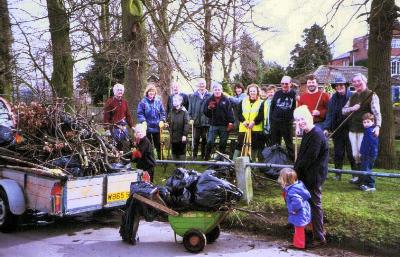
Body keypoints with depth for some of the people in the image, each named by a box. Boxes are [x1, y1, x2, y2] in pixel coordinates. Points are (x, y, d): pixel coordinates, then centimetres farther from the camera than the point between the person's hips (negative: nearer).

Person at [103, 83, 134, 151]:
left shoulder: (124, 102, 12)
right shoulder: (110, 102, -5)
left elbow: (128, 115, 17)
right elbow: (106, 116, -9)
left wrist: (132, 126, 13)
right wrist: (107, 129, -16)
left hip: (123, 127, 6)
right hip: (114, 128, -6)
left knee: (126, 145, 7)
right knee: (116, 147, -4)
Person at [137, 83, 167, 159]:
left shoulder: (158, 101, 4)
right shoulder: (143, 102, -4)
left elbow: (162, 112, 7)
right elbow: (140, 113, -5)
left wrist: (162, 121, -7)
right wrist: (143, 121, -19)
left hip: (157, 127, 2)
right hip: (147, 127, -2)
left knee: (158, 144, 12)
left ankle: (160, 159, 22)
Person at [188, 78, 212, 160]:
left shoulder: (210, 96, 1)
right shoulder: (193, 96, 5)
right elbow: (190, 108, 5)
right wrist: (191, 118, -4)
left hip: (206, 122, 0)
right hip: (196, 122, 0)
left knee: (205, 140, 7)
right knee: (196, 140, 5)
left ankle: (204, 155, 18)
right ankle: (194, 155, 13)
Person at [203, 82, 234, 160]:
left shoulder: (226, 100, 1)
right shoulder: (209, 100, 5)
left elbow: (230, 112, -3)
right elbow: (205, 113, 4)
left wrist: (230, 122, -11)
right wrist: (209, 108, -15)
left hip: (224, 125, 0)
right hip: (213, 125, 0)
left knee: (223, 144, 8)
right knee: (209, 142, -6)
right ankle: (206, 158, 5)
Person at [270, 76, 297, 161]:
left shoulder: (294, 94, -2)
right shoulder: (277, 94, 8)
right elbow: (272, 107, 11)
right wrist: (271, 118, 5)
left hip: (288, 124, -4)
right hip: (275, 123, 4)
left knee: (289, 144, 4)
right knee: (275, 144, 12)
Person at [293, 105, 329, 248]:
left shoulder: (316, 134, -22)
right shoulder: (307, 133, 9)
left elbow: (310, 157, -24)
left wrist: (296, 170, -12)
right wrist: (297, 169, 4)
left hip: (314, 176, -9)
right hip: (307, 174, 9)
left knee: (315, 205, -1)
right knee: (312, 203, 20)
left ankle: (319, 238, 10)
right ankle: (318, 230, 38)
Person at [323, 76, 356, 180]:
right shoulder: (333, 99, 7)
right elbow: (329, 115, 5)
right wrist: (326, 128, -4)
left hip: (349, 129, -4)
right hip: (337, 130, 4)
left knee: (351, 153, 3)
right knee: (338, 153, 12)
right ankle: (338, 174, 21)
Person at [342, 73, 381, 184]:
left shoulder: (372, 96, -5)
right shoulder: (353, 97, 15)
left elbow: (377, 113, -13)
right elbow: (343, 110, 13)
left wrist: (377, 126, -28)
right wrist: (352, 108, -8)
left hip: (364, 130, -6)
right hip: (353, 130, 6)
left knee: (362, 154, -3)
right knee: (355, 155, 12)